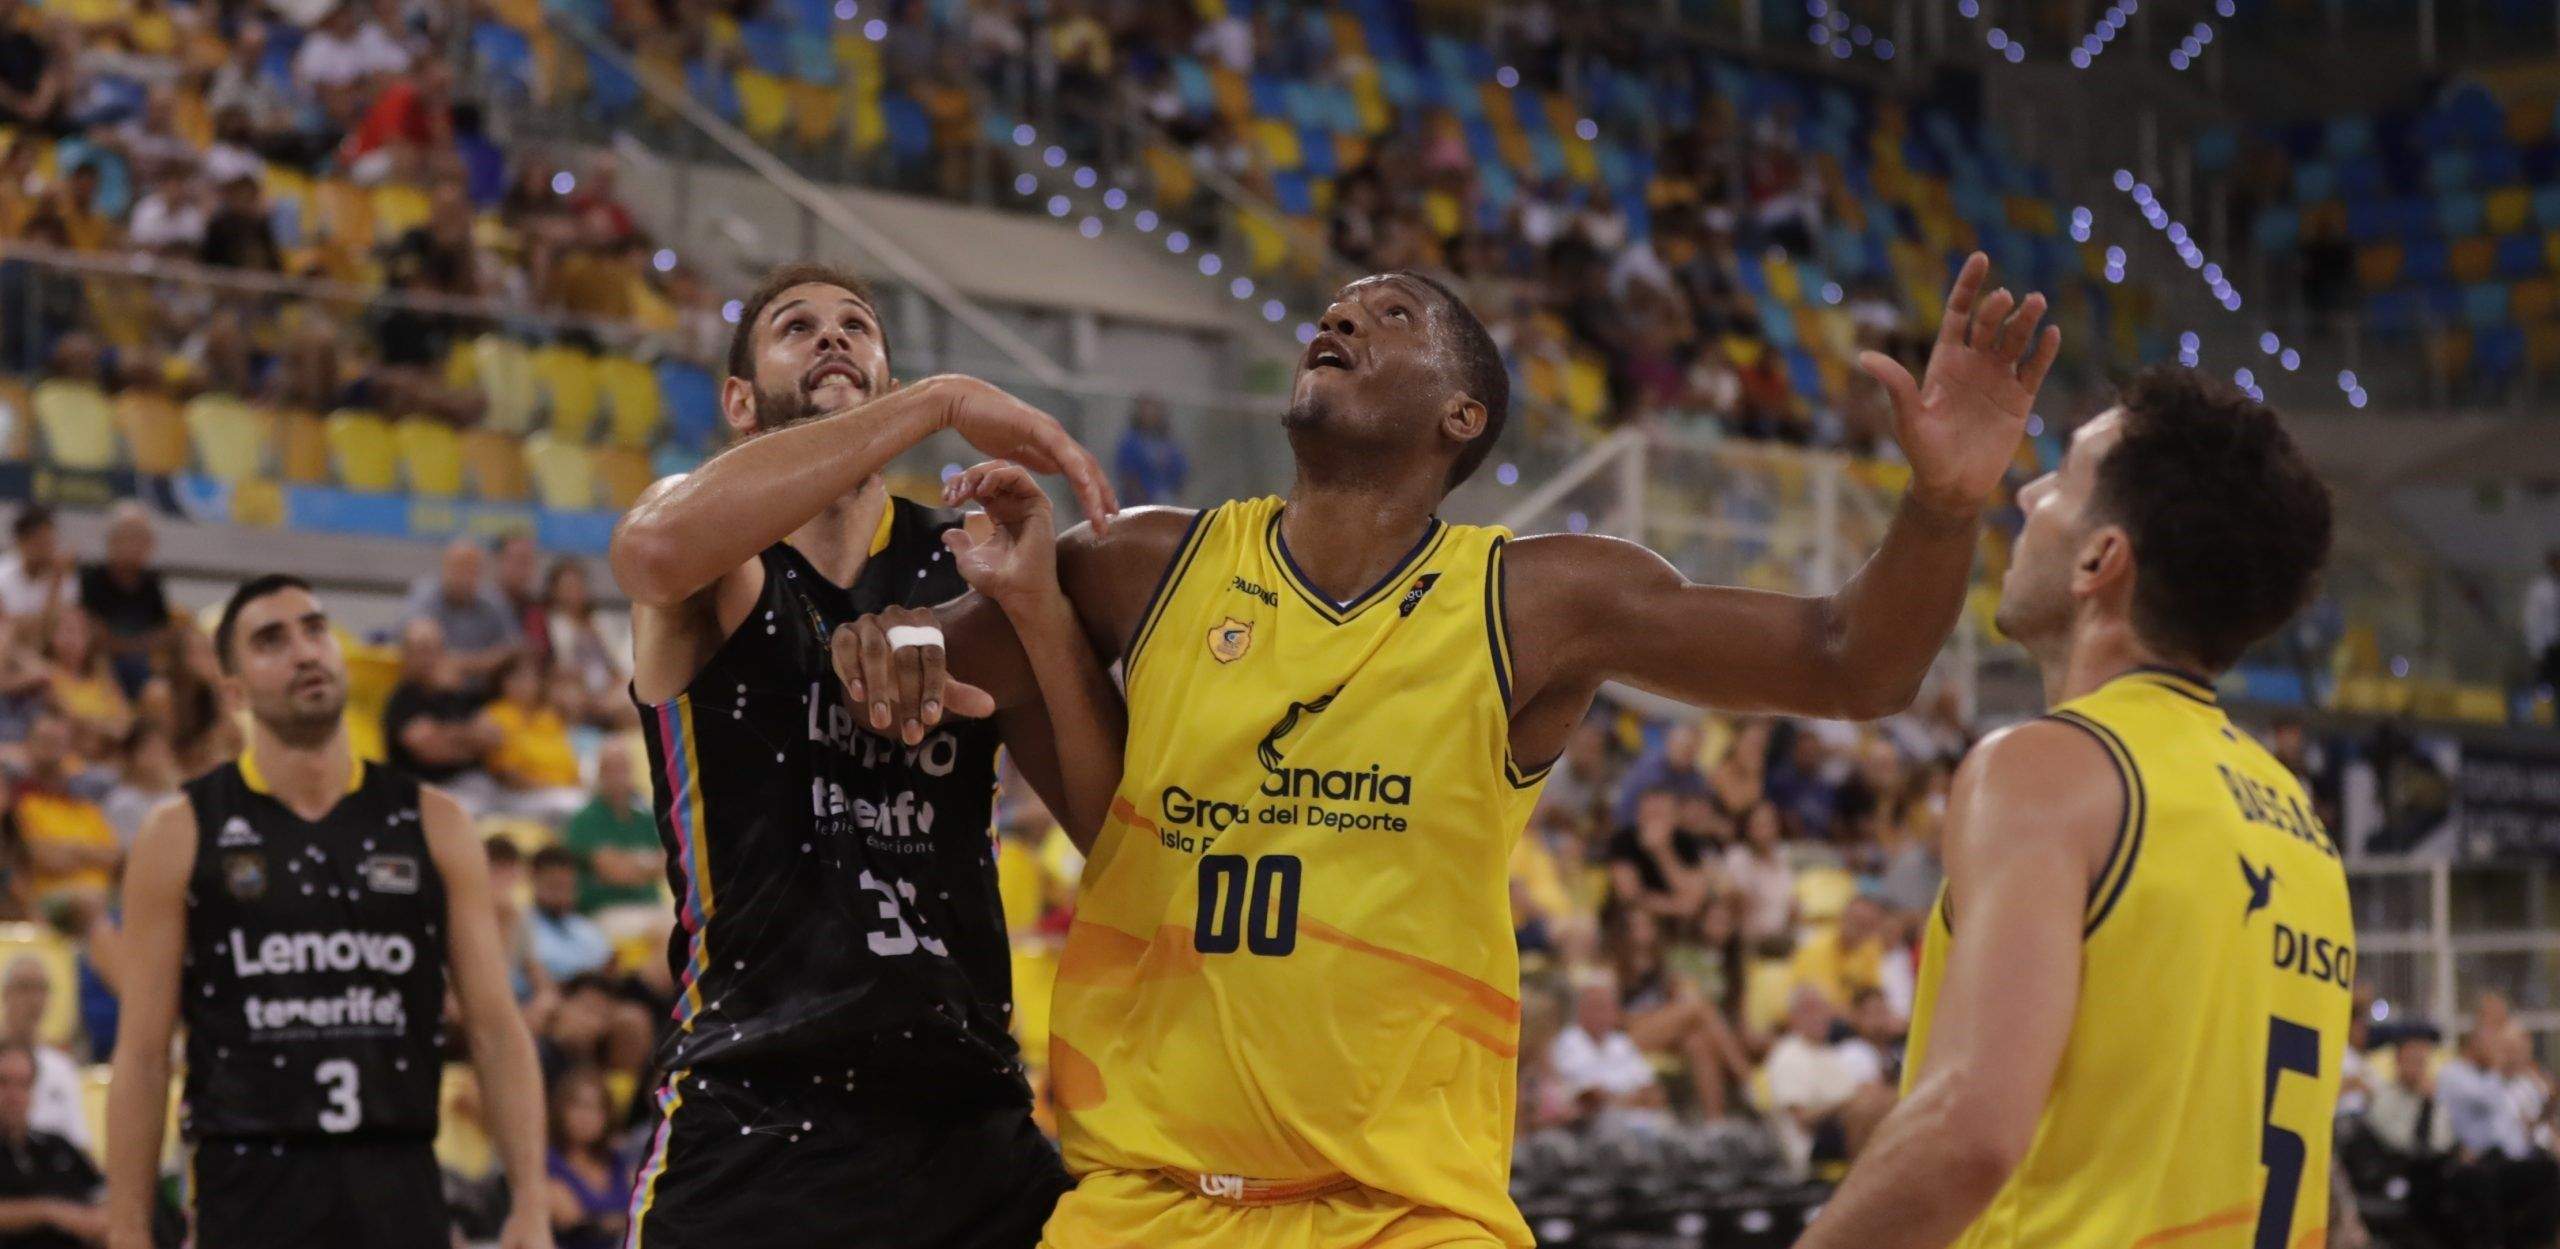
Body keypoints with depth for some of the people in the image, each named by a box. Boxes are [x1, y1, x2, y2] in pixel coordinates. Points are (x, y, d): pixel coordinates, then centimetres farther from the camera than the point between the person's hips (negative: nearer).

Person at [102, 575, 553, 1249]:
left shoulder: (433, 826, 8)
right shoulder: (181, 834, 2)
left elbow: (496, 1028, 5)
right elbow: (142, 1054, 1)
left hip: (401, 1192, 2)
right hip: (251, 1193, -2)